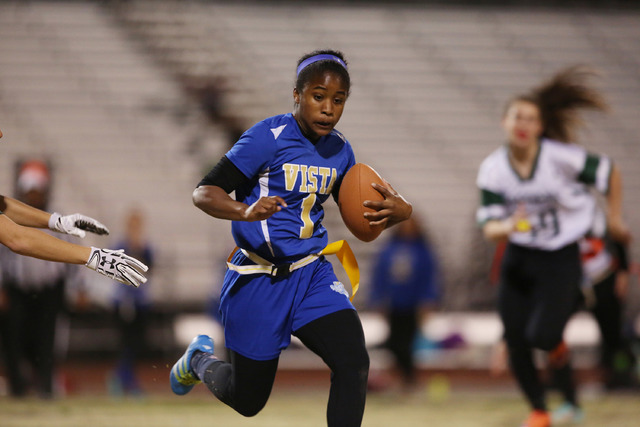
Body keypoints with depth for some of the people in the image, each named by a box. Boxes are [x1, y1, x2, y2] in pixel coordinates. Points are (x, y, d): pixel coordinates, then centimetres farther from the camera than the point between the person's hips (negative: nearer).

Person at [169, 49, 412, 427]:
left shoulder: (340, 151, 3)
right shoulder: (269, 137, -16)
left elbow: (360, 215, 15)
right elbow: (204, 193, -18)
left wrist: (396, 211, -9)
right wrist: (247, 211, -39)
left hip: (311, 274, 4)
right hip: (258, 279, -4)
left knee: (354, 361, -21)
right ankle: (200, 359, 42)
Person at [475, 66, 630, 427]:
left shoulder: (561, 157, -18)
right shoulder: (493, 169, -9)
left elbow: (610, 173, -3)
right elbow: (489, 226, -10)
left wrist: (615, 219, 5)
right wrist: (507, 227, -33)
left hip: (561, 258, -3)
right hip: (519, 258, 3)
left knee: (541, 337, -20)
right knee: (515, 342, 1)